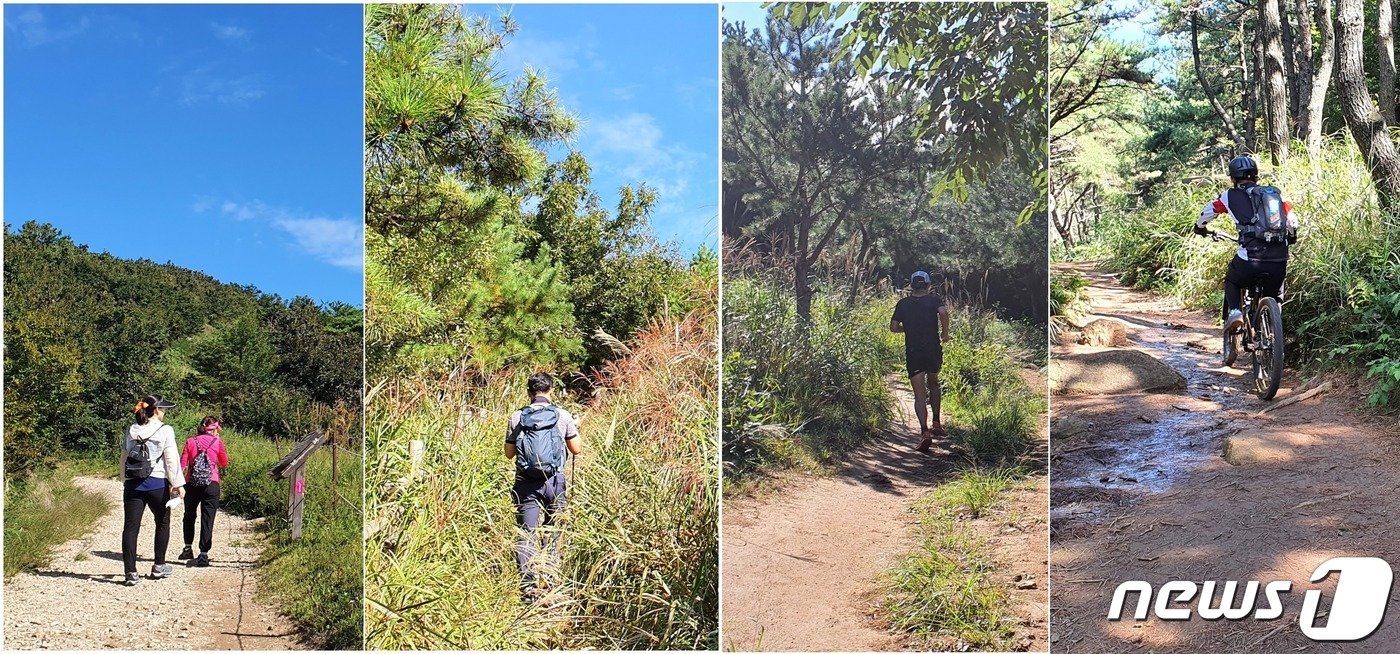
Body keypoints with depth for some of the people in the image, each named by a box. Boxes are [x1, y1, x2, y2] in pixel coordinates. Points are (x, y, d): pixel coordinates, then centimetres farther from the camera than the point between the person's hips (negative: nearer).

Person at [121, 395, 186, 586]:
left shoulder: (131, 431, 9)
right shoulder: (164, 431, -6)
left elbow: (124, 457, 13)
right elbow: (172, 459, -10)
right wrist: (178, 483, -7)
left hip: (132, 484, 4)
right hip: (156, 484, -4)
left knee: (131, 527, 2)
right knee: (162, 523, 16)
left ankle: (131, 572, -3)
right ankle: (159, 566, 22)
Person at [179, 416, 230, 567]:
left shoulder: (190, 441, 4)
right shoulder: (217, 442, 0)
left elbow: (182, 464, -1)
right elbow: (225, 463, 10)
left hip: (191, 484, 2)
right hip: (211, 485, -2)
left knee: (189, 516, 22)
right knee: (207, 520, 0)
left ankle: (188, 548, 24)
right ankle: (203, 555, -3)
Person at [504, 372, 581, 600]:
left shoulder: (517, 418, 1)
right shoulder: (563, 416, -1)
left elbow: (509, 453, 7)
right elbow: (576, 450, 7)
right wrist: (575, 427, 24)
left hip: (526, 483, 0)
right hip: (554, 481, 0)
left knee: (526, 535, 2)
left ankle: (528, 586, -9)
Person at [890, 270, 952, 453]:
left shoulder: (903, 303, 6)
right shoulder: (934, 299, 1)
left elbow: (893, 327, 2)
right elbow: (943, 312, -19)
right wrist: (945, 333, -5)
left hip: (913, 354, 0)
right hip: (934, 351, 1)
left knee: (919, 394, -3)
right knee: (933, 384, 27)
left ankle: (925, 432, -20)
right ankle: (937, 424, 27)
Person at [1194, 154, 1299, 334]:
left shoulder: (1230, 195, 10)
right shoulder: (1274, 193, 19)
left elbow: (1207, 213, 19)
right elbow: (1293, 221, 19)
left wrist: (1200, 228, 41)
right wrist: (1290, 237, 40)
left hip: (1250, 258, -3)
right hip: (1279, 260, 3)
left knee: (1232, 282, 27)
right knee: (1274, 296, 27)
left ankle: (1234, 312, 4)